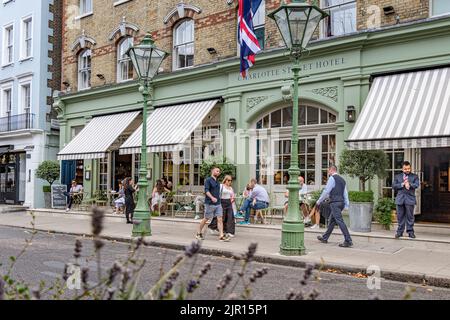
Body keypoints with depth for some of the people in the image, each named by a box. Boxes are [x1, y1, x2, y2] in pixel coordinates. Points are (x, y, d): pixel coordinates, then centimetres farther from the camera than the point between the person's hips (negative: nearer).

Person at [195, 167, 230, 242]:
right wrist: (212, 198, -32)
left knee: (220, 219, -4)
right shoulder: (208, 180, -7)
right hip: (210, 204, -6)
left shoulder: (217, 182, 16)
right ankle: (199, 233, 22)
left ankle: (221, 236, -7)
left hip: (218, 203, 6)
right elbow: (206, 190, -18)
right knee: (206, 219, 4)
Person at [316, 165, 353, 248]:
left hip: (335, 202, -9)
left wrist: (319, 201, 2)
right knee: (332, 220, 18)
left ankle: (348, 241, -16)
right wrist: (346, 205, 17)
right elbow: (345, 193, 16)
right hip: (341, 202, 9)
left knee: (340, 221, -11)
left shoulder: (332, 178, -7)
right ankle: (325, 238, 29)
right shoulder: (342, 179, 18)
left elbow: (326, 191, -8)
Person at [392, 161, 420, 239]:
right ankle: (400, 231, 11)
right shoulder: (397, 176, 14)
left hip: (410, 198, -1)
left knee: (410, 216, 0)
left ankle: (410, 231, 8)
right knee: (400, 216, 4)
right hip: (400, 199, 1)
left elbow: (416, 185, -7)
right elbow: (394, 186, 3)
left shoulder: (414, 176, 10)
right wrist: (402, 184, -10)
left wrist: (409, 184, -23)